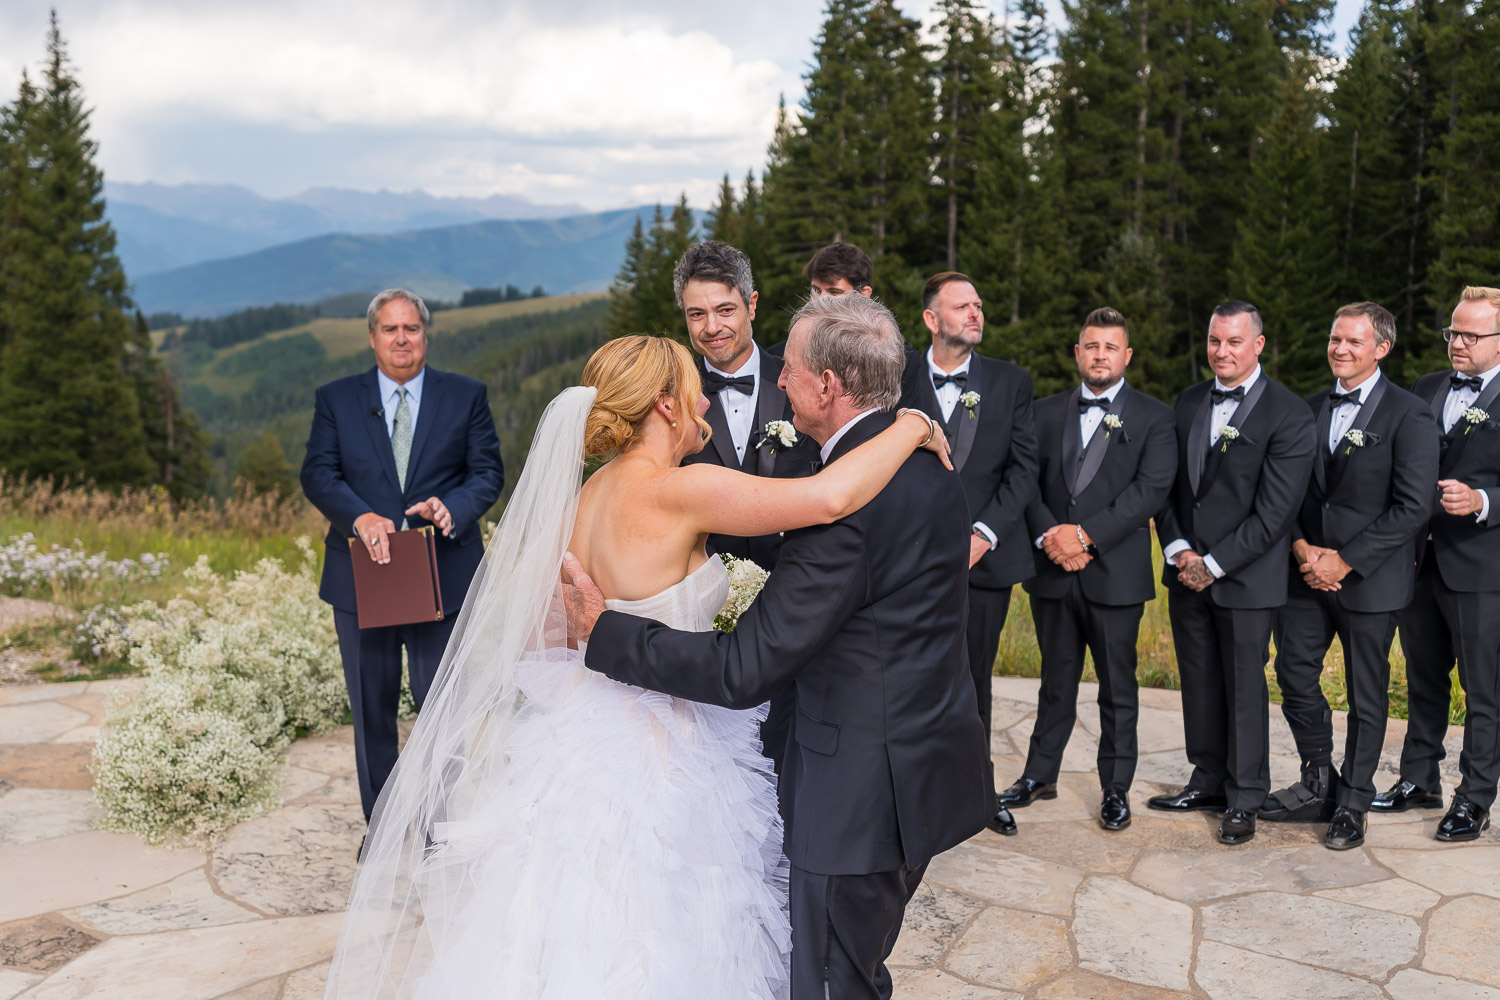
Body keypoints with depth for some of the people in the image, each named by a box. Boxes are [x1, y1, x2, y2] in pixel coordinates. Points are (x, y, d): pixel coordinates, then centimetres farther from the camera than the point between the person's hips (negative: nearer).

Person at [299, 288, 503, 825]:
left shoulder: (467, 396, 6)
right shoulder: (336, 399, 7)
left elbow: (488, 472, 0)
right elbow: (317, 474, -2)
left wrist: (452, 507, -20)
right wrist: (361, 517, -21)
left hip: (444, 579, -1)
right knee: (372, 710, 12)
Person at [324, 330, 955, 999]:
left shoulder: (584, 498, 3)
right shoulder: (679, 491, -21)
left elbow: (535, 633, 10)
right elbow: (831, 497, -29)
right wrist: (911, 428, -14)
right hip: (654, 767, -8)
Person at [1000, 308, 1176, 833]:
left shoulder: (1153, 416, 1)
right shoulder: (1047, 412, 11)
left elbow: (1151, 488, -11)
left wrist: (1085, 534, -18)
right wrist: (1048, 536, -13)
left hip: (1115, 572, -3)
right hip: (1052, 571, 3)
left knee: (1118, 687, 7)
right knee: (1056, 681, 15)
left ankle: (1115, 788, 20)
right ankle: (1040, 774, 27)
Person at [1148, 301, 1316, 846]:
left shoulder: (1289, 414, -9)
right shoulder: (1188, 401, 9)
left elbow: (1275, 510, -14)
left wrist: (1214, 564, -14)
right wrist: (1177, 548, -3)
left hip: (1245, 577, -5)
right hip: (1187, 572, 5)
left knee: (1245, 689, 4)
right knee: (1199, 683, 13)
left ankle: (1244, 799, 18)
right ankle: (1208, 780, 28)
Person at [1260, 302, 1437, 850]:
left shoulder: (1409, 415, -7)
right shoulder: (1310, 409, 10)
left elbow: (1413, 508, -13)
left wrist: (1344, 560, -16)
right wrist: (1302, 548, -7)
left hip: (1369, 578, -5)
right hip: (1307, 574, 5)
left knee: (1366, 696, 7)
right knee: (1294, 675, 7)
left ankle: (1352, 804, 22)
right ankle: (1320, 784, 27)